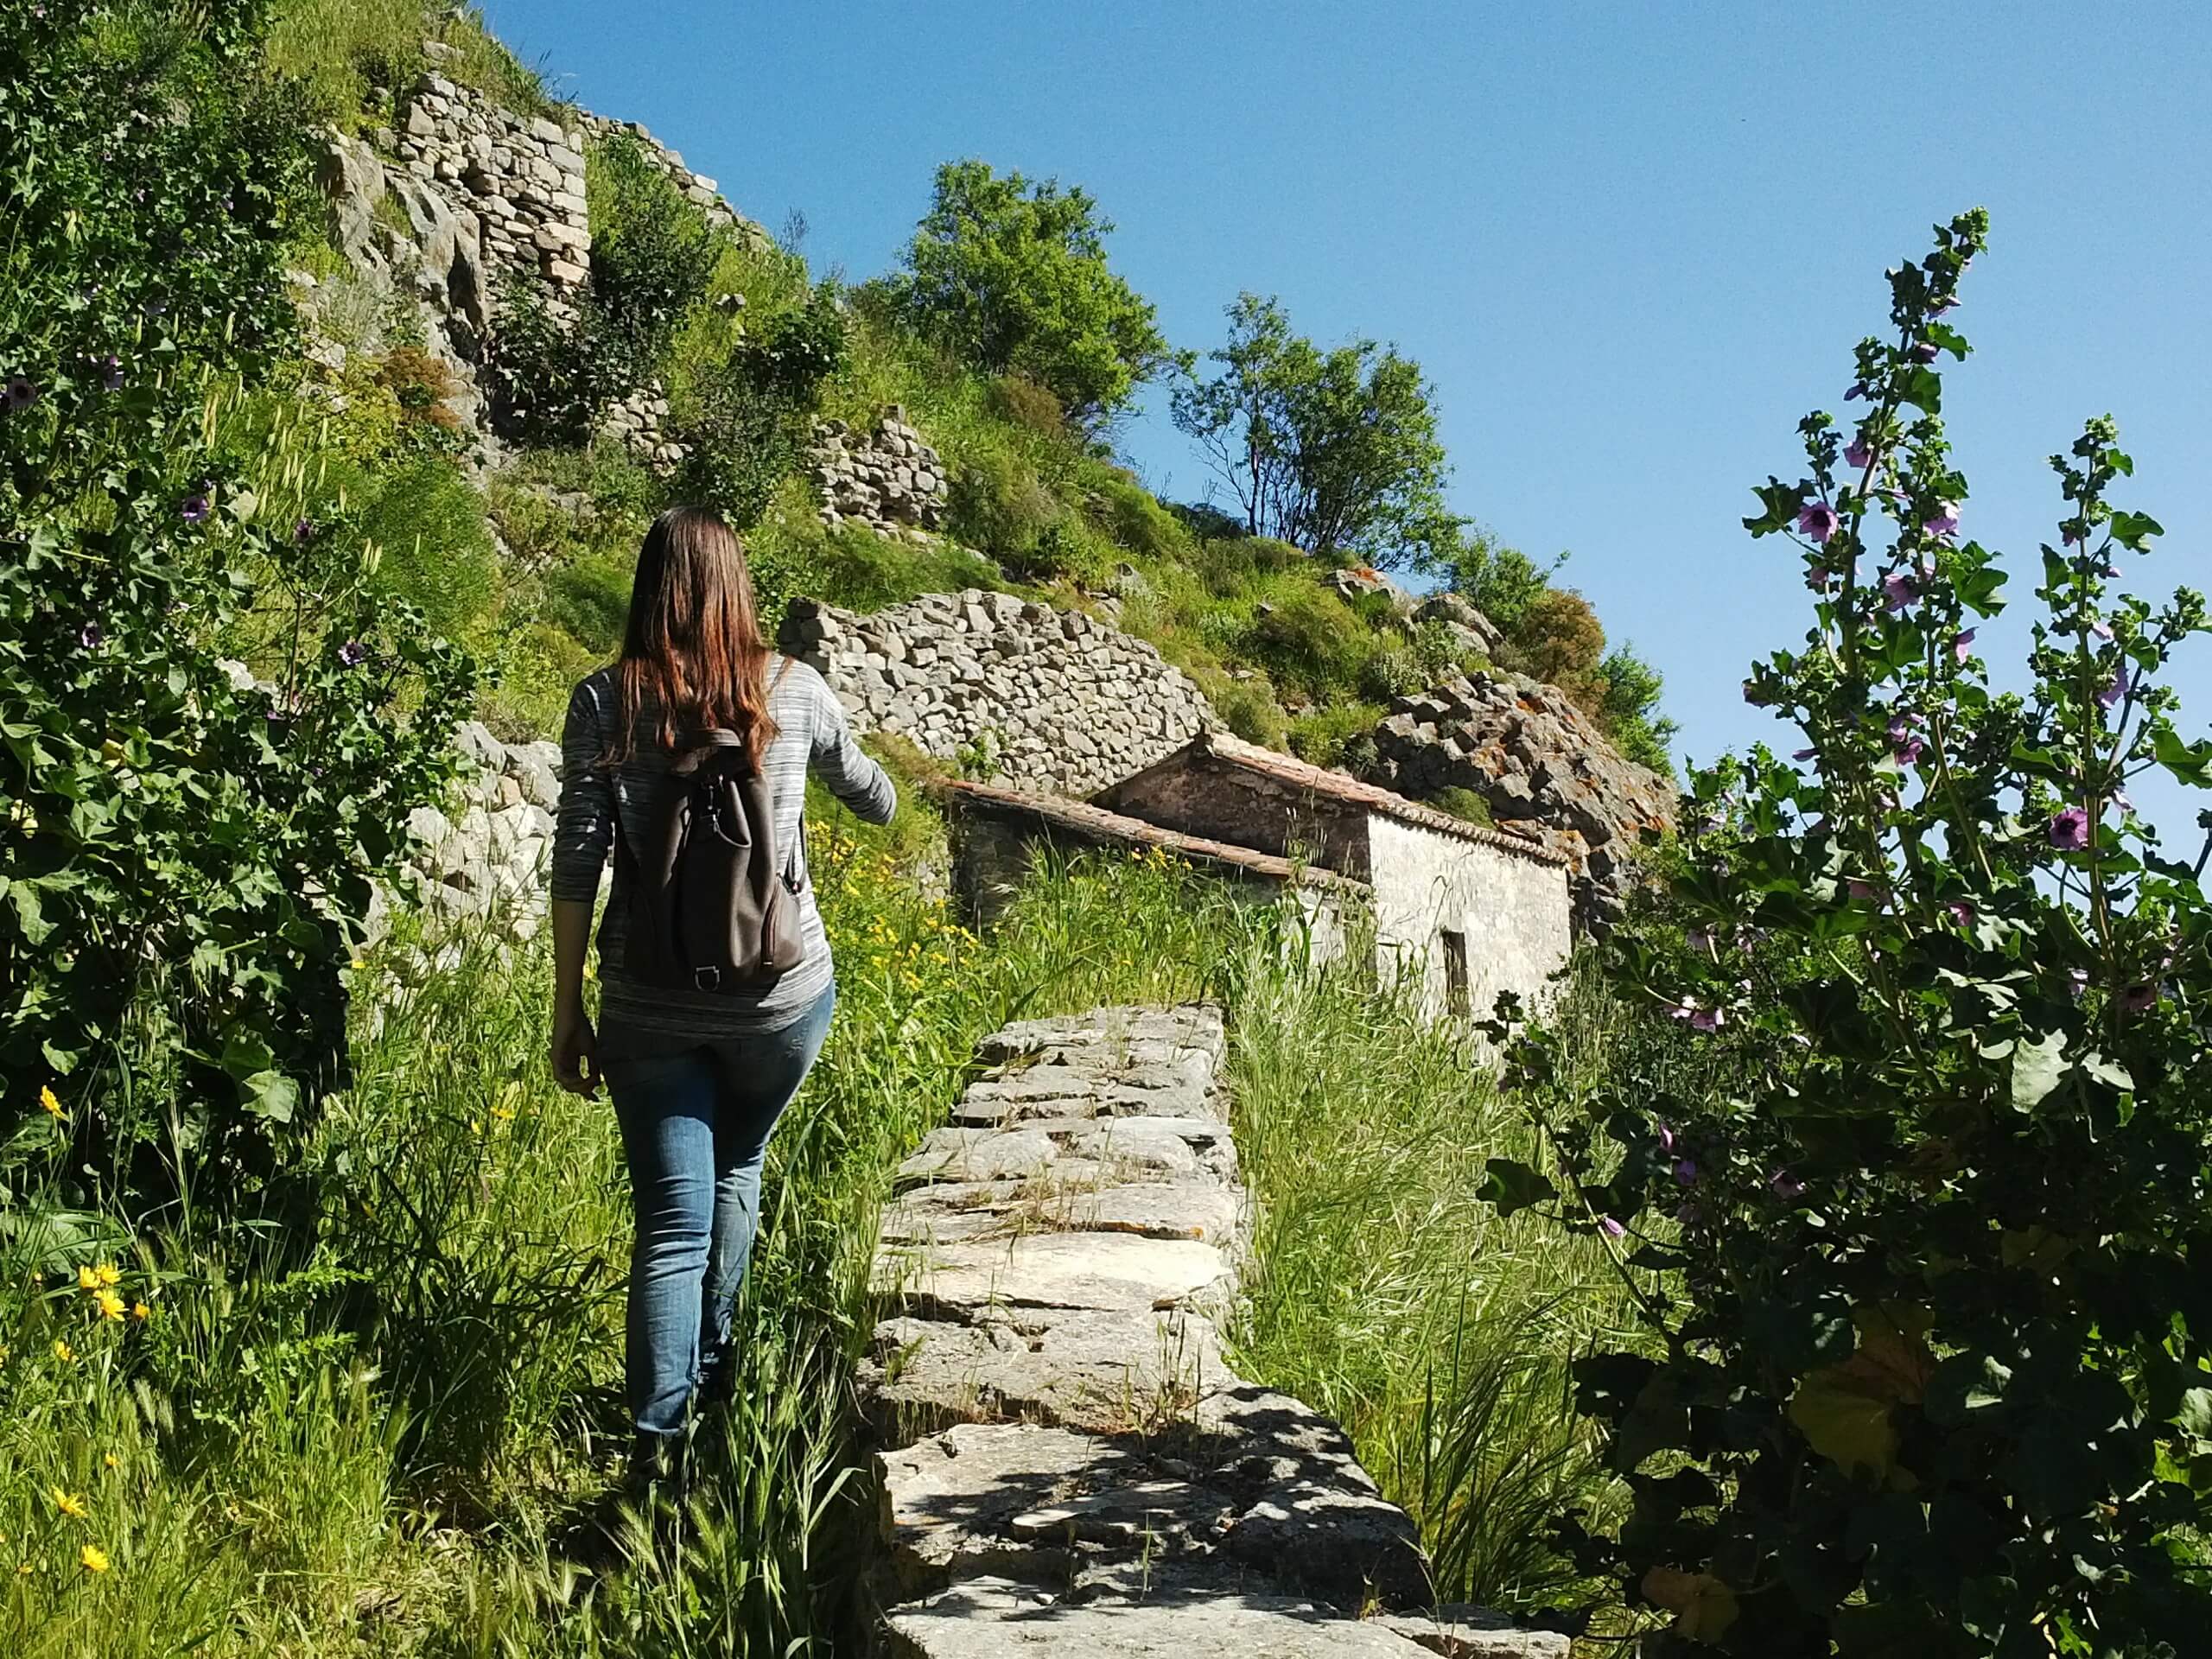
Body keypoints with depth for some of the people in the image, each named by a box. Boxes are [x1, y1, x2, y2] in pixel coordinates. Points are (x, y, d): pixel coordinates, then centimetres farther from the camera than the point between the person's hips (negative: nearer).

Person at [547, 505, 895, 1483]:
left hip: (653, 1006, -1)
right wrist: (880, 793, 39)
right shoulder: (793, 691, -2)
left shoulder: (606, 702, -4)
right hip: (782, 994, 1)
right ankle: (708, 1374, 36)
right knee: (735, 1167, 25)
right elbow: (875, 800, 15)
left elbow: (577, 865, -5)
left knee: (672, 1222, 5)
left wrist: (568, 1012, 2)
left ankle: (659, 1443, -3)